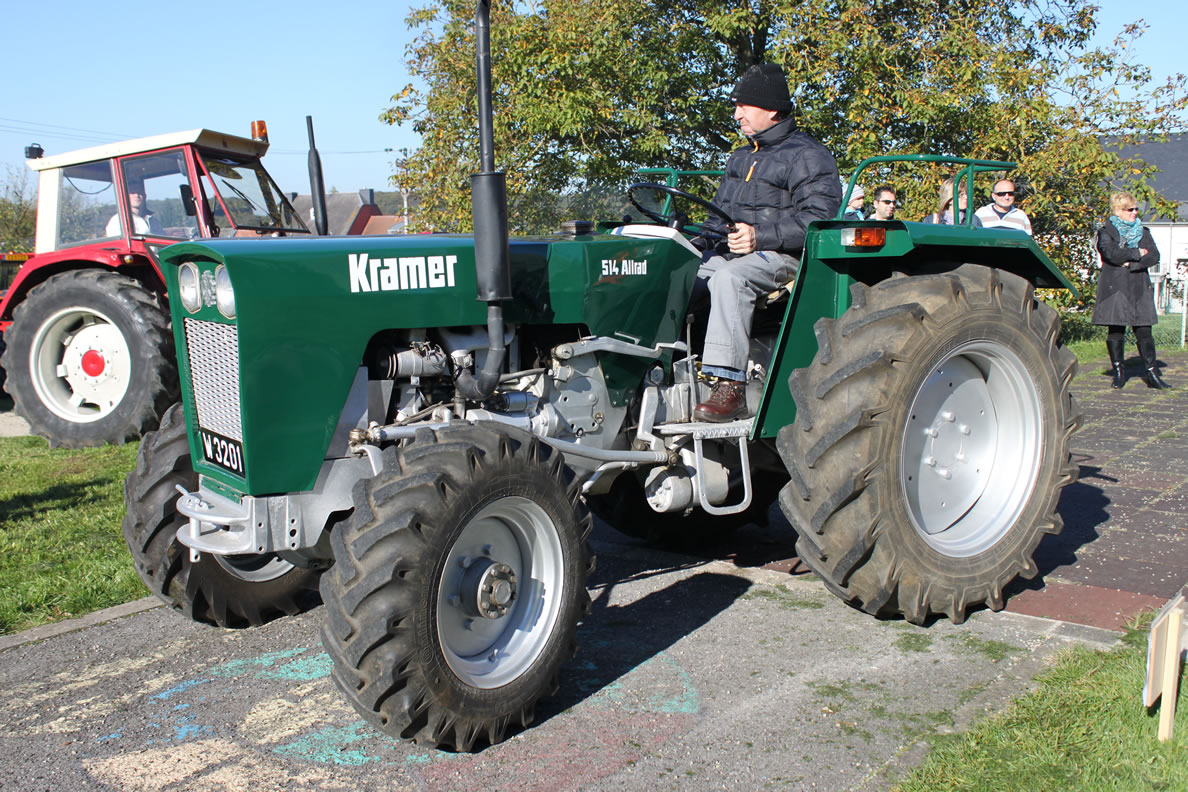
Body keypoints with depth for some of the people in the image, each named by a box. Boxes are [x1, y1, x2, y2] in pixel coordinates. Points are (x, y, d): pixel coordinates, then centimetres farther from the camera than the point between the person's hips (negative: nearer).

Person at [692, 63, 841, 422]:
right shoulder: (740, 159, 25)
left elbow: (819, 217, -15)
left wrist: (761, 235, -25)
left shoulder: (807, 156, -2)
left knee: (729, 276, -38)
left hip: (783, 257, -8)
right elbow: (720, 213, 30)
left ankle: (730, 385, -44)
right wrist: (707, 235, 7)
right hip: (728, 252, 8)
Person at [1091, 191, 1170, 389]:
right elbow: (1111, 253, -16)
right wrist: (1137, 254, -5)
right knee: (1116, 331, -2)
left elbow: (1154, 256, 3)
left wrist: (1131, 264, -11)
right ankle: (1119, 372, 9)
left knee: (1144, 331, -1)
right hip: (1115, 289, -3)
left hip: (1139, 288, 3)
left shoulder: (1143, 232, 16)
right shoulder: (1106, 231, 2)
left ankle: (1151, 373, 1)